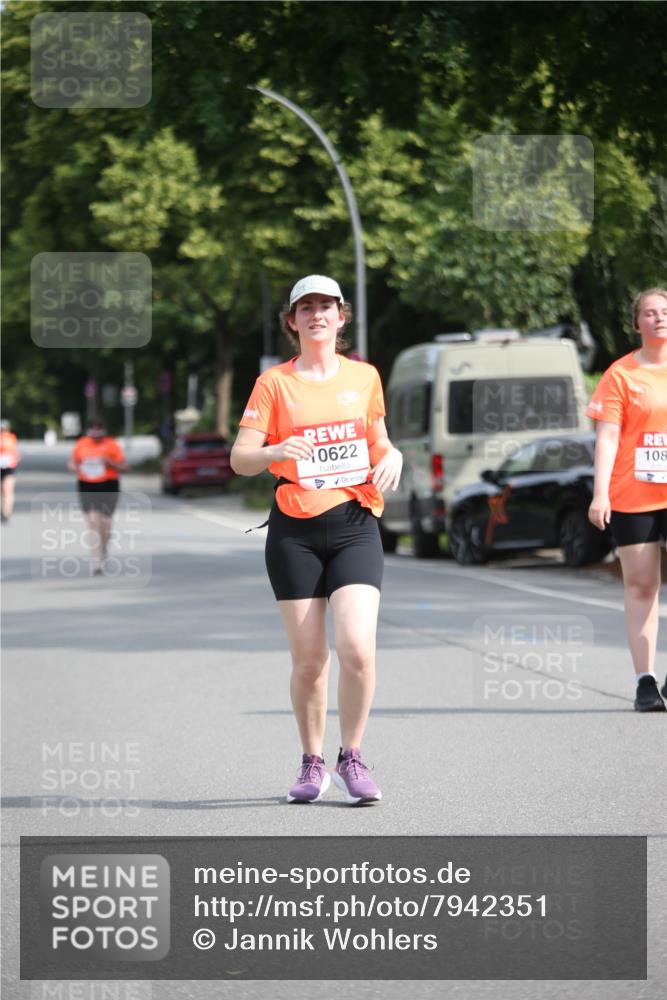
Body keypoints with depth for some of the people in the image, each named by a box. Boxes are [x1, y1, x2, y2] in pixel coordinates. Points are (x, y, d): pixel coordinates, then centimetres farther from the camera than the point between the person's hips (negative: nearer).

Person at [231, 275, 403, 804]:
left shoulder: (364, 376, 10)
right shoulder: (274, 383, 2)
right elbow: (240, 459, -3)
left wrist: (392, 456, 1)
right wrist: (276, 451, -24)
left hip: (355, 525, 1)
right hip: (295, 532, -1)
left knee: (357, 648, -16)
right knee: (308, 658, 1)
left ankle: (352, 757, 3)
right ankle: (312, 763, 20)